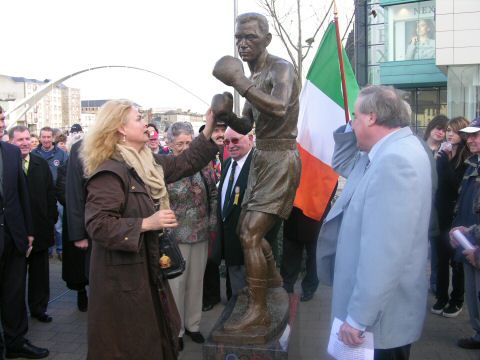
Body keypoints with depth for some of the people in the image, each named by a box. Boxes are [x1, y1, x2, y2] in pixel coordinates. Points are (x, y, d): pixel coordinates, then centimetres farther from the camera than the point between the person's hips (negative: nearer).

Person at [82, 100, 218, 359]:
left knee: (155, 335, 20)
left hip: (147, 266, 9)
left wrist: (209, 129, 3)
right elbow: (97, 225, -26)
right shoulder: (110, 173, -21)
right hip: (123, 274, -9)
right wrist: (146, 224, -27)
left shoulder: (149, 163, 7)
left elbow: (186, 162, 13)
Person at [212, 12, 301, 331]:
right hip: (262, 158, 9)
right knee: (248, 229, 18)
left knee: (250, 234, -13)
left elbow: (279, 109, -35)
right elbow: (246, 126, 17)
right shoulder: (254, 76, 14)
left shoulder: (280, 68, -14)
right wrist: (226, 115, -3)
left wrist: (240, 83, -33)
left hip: (280, 159, -9)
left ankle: (259, 311, 0)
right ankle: (272, 276, 42)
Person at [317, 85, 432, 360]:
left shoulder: (396, 160, -27)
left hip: (381, 314, -9)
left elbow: (385, 251, -31)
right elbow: (344, 165, 23)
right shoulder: (389, 152, 6)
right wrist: (348, 127, 7)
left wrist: (358, 317, -26)